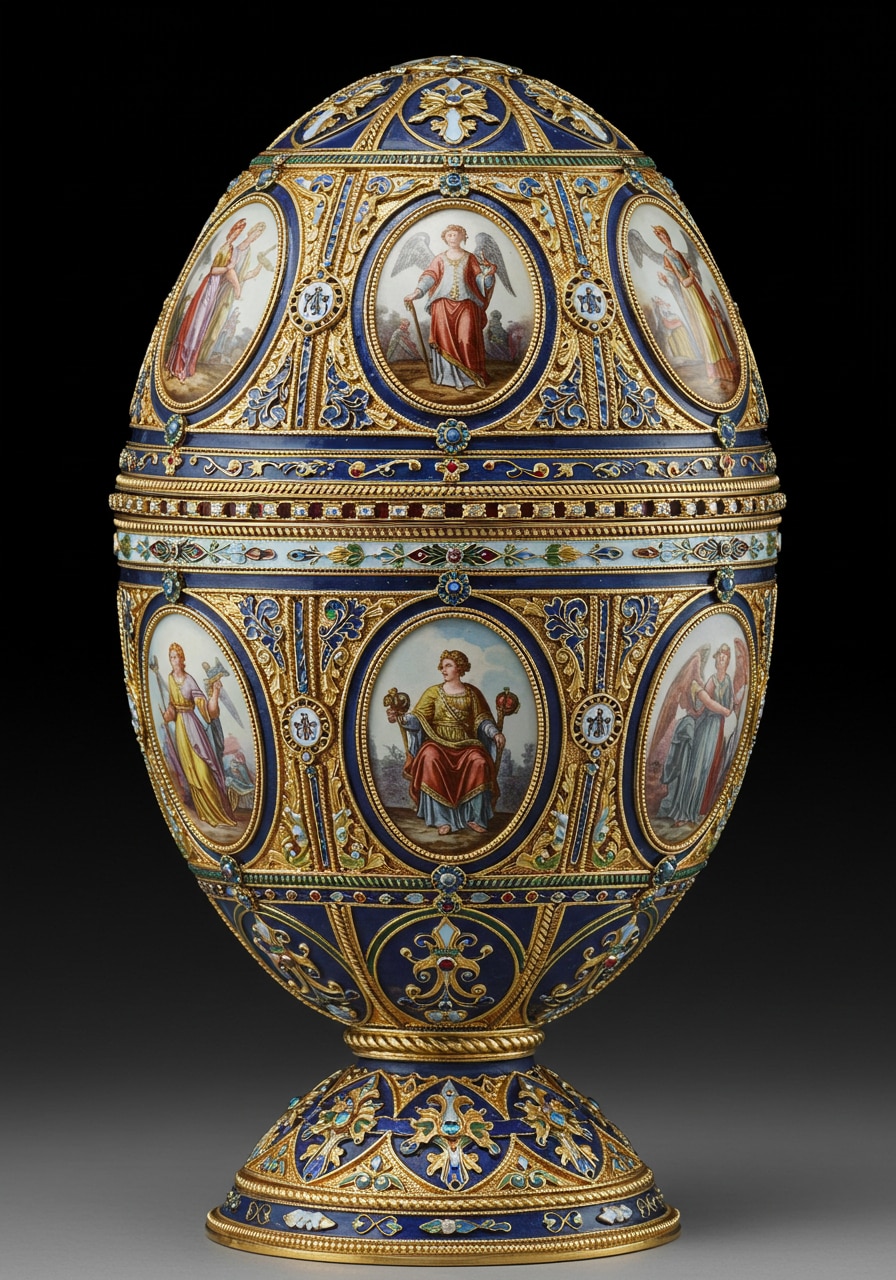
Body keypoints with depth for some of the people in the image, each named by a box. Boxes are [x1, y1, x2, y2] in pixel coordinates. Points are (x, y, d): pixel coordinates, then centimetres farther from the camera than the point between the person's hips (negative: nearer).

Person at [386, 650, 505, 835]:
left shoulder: (472, 693, 10)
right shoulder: (433, 692, 6)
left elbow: (482, 719, 8)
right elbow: (417, 718, -6)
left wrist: (495, 733, -12)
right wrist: (400, 717, -25)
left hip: (466, 744, 1)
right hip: (438, 743, -1)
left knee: (479, 761, -32)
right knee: (431, 758, -35)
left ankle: (474, 817, -21)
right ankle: (442, 819, -31)